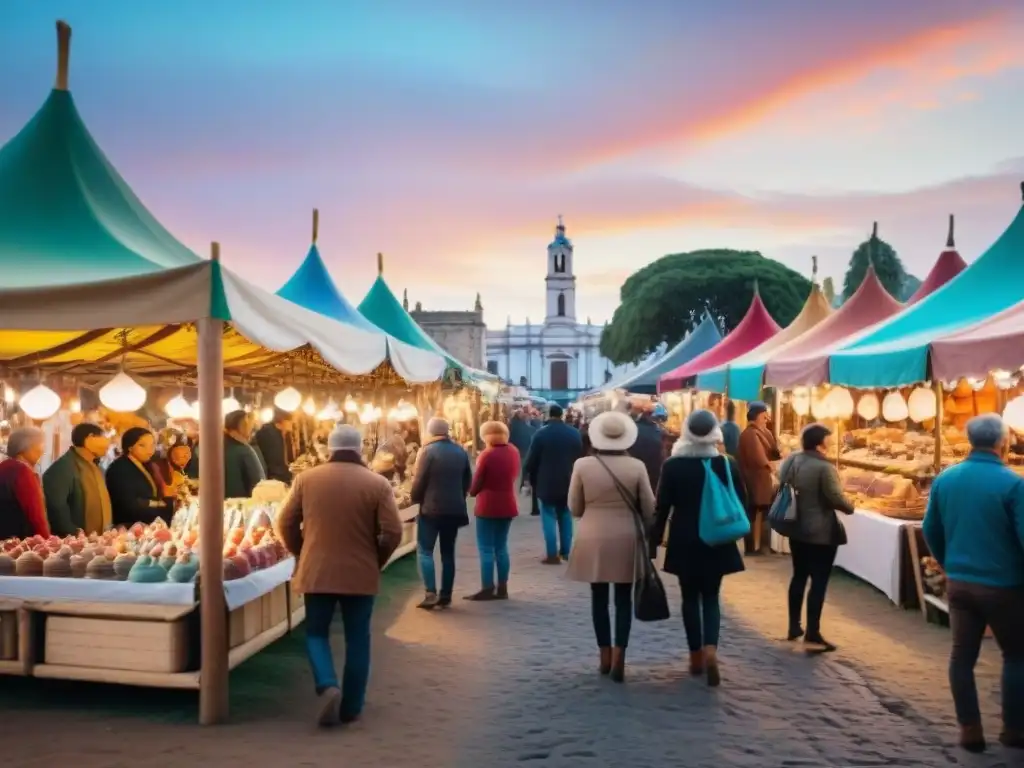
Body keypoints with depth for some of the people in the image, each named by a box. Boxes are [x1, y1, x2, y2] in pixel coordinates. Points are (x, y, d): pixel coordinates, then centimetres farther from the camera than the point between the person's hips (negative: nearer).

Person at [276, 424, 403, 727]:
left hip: (317, 571, 1)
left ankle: (327, 686, -5)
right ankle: (351, 707, 18)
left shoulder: (306, 479, -2)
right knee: (357, 638, 12)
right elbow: (392, 533, -9)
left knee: (316, 632, 16)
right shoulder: (378, 484, -7)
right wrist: (375, 560, 8)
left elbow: (285, 524, 2)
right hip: (361, 573, 0)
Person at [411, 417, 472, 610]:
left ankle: (431, 593, -8)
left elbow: (419, 481, -10)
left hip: (431, 508, -5)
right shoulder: (461, 451, 9)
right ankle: (445, 596, 11)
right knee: (448, 553, 10)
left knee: (425, 550, 1)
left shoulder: (428, 450, -10)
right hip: (455, 509, 6)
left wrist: (415, 499, 7)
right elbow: (468, 480, 13)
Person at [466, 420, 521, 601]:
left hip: (488, 506, -6)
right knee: (501, 547, 12)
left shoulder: (487, 455, -14)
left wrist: (471, 491, 12)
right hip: (508, 505, 6)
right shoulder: (513, 451, 2)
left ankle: (487, 589, 0)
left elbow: (476, 483, -7)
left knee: (486, 548, 0)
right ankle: (502, 588, 13)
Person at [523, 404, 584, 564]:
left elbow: (531, 460, -7)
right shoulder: (575, 433, 2)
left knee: (549, 517, 0)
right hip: (568, 482, 4)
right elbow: (580, 458, 7)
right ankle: (565, 551, 18)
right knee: (565, 516, 14)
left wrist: (532, 480, 8)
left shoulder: (541, 433, -10)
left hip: (547, 483, -4)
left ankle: (552, 554, -3)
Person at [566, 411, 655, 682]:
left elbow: (574, 508, 1)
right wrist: (649, 535, 16)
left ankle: (605, 656, 19)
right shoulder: (636, 466, -8)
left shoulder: (582, 465, -8)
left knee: (599, 597, 12)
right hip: (626, 539, 0)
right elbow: (649, 509, 0)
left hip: (593, 539, 0)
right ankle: (619, 659, 4)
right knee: (624, 599, 8)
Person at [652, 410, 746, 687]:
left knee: (690, 597, 12)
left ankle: (696, 656, 16)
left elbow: (663, 506, -6)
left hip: (684, 542, -1)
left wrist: (656, 537, 4)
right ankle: (711, 649, -9)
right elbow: (741, 503, 3)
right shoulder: (728, 464, -5)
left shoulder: (673, 465, -10)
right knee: (711, 597, 11)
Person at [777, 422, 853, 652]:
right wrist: (851, 508, 1)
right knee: (819, 581, -2)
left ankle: (794, 627, 23)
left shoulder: (791, 461, 4)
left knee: (799, 576, 17)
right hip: (821, 532, -8)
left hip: (796, 529, 8)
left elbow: (784, 488, 14)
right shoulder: (824, 467, -20)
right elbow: (836, 498, -18)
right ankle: (812, 633, 0)